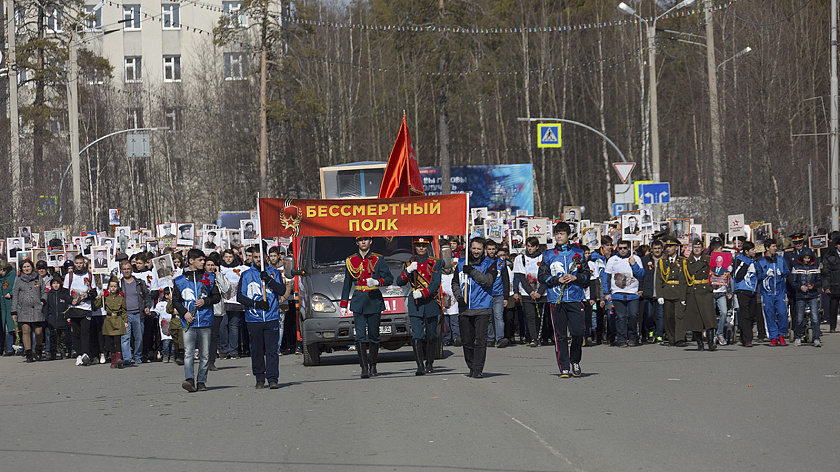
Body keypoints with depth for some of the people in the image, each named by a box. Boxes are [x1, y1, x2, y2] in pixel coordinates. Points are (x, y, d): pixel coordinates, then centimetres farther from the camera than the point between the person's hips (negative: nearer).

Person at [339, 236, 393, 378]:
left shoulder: (378, 259, 4)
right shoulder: (350, 261, 10)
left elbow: (389, 278, 1)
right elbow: (347, 284, 16)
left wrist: (377, 282, -19)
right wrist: (343, 304, 14)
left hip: (374, 301, -1)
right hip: (358, 302, 1)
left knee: (374, 336, 6)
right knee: (360, 336, -10)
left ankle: (373, 366, 19)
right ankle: (364, 368, -14)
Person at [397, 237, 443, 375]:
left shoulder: (435, 263, 3)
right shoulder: (410, 263, 9)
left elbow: (436, 283, -8)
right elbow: (400, 282, 2)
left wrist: (422, 293, -22)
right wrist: (408, 271, -15)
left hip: (431, 302, 0)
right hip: (415, 304, 0)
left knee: (431, 336, 10)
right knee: (417, 336, -13)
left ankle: (429, 363, 27)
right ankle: (420, 366, -16)